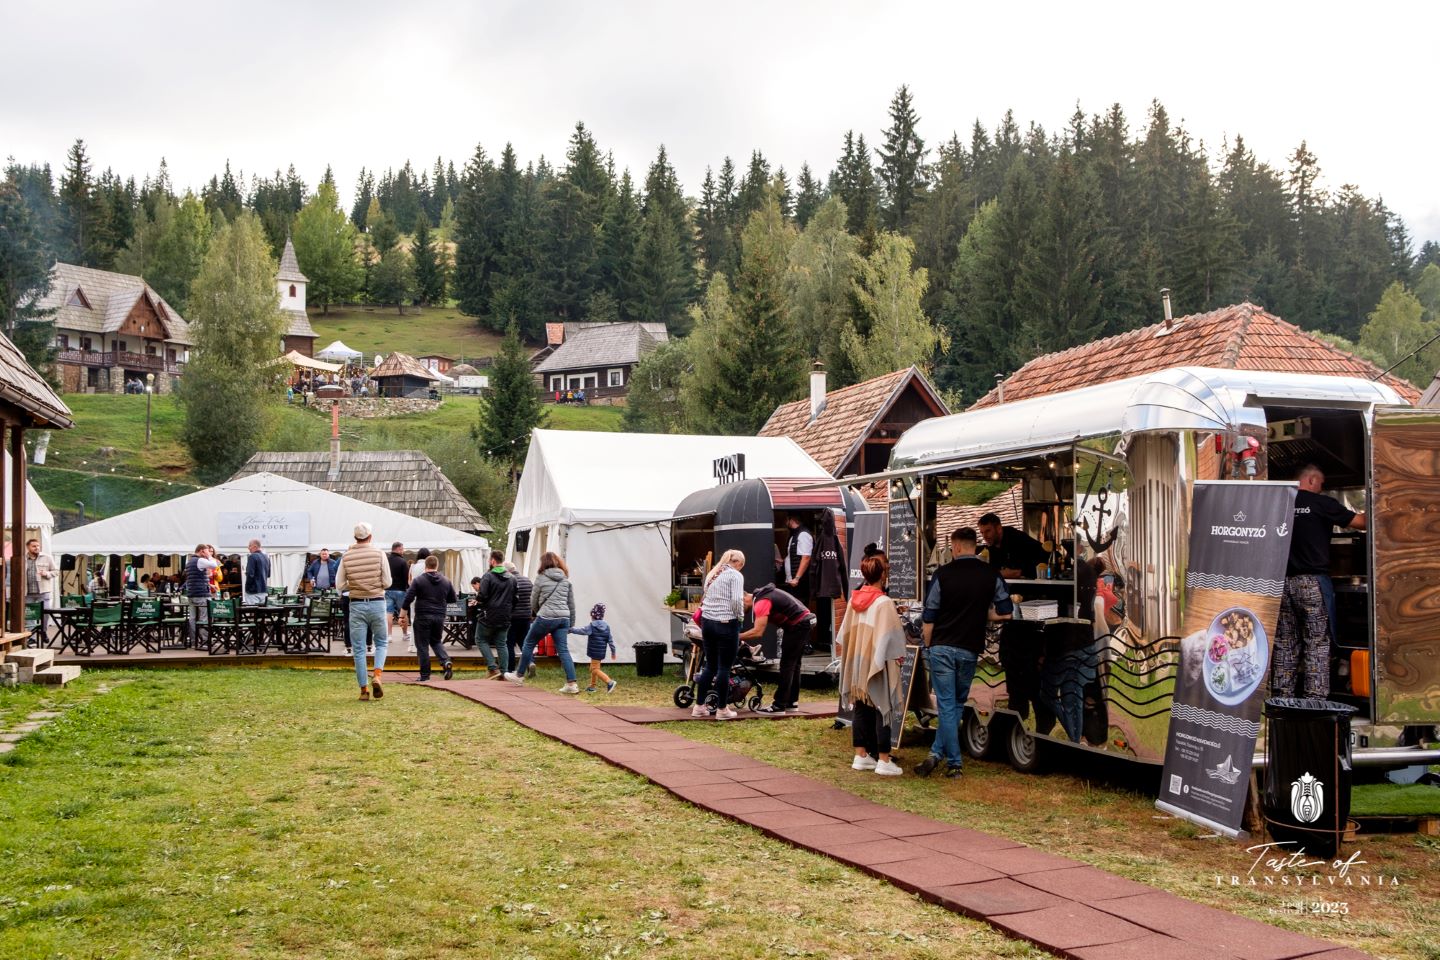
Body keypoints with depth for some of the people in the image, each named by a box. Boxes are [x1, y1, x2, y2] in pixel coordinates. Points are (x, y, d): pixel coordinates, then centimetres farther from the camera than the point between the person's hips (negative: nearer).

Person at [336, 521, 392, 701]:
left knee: (358, 649, 7)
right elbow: (387, 582, -6)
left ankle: (364, 689, 7)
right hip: (377, 603, -1)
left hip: (356, 604, 1)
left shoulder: (346, 557, -1)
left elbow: (340, 585, -1)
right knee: (381, 642, 15)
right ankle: (377, 675, -8)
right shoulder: (379, 554, -5)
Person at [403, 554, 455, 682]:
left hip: (423, 617, -4)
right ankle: (446, 661, -4)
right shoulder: (446, 581, 5)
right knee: (436, 641, 21)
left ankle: (425, 675, 3)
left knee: (422, 645, 3)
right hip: (439, 617, 4)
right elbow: (453, 599, 13)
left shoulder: (418, 580, -6)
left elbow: (408, 598, -10)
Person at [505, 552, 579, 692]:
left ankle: (519, 675, 26)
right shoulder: (566, 580, 11)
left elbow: (534, 601, 7)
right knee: (563, 650, 5)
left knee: (529, 644, 14)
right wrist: (571, 623, 20)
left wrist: (536, 613, 27)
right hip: (563, 618, 5)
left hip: (546, 616, -4)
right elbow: (571, 603, 13)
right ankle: (572, 683, -4)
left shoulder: (541, 579, -2)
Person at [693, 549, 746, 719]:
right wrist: (740, 616, -2)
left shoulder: (712, 574, 18)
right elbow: (736, 600, -15)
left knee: (710, 666, 14)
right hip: (726, 624, -7)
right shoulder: (735, 575, -5)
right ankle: (722, 709, 6)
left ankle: (699, 706, 15)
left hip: (707, 621, 7)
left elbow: (707, 598, 17)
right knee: (724, 667, 1)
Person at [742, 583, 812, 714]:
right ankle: (792, 703, 22)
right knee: (794, 664, 15)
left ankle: (779, 706, -5)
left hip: (798, 625, -10)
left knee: (787, 665, -7)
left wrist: (737, 637, -17)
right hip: (806, 621, 10)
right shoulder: (762, 594, 12)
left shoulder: (761, 602, -18)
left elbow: (758, 632, -24)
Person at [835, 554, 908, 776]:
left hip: (857, 663, 6)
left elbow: (846, 631, 12)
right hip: (878, 664, -6)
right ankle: (883, 760, 0)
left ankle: (861, 755, 16)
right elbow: (890, 636, -15)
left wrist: (845, 649, 25)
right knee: (882, 709, -1)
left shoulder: (854, 600, 3)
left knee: (860, 708, 12)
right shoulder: (884, 603, -17)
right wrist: (898, 656, -2)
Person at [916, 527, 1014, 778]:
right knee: (956, 704, 16)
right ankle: (937, 753, 11)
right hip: (970, 650, 2)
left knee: (947, 705, 1)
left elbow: (929, 616, -3)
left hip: (941, 647, -2)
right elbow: (1006, 612, 2)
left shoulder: (944, 574, -5)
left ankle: (954, 764, -2)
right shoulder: (991, 575, 1)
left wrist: (928, 645, 10)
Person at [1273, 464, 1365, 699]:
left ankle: (1281, 701, 9)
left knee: (1285, 643, 8)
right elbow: (1360, 522, 1)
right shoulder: (1321, 504, -5)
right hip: (1312, 582, -5)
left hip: (1283, 581, 5)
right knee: (1317, 644, -1)